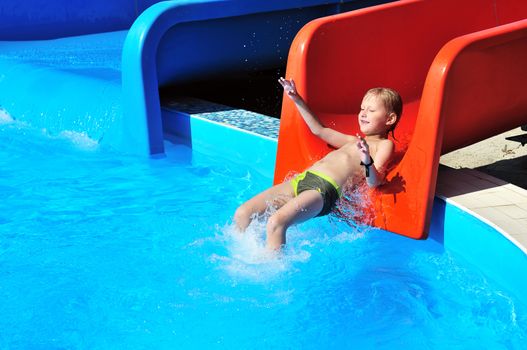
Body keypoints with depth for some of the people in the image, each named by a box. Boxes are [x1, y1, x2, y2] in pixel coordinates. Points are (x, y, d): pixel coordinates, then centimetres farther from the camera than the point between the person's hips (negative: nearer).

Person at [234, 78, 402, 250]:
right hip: (300, 179, 8)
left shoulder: (384, 145, 7)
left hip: (325, 189, -8)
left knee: (275, 222, -33)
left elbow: (374, 182, -8)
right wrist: (297, 99, 38)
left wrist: (367, 161, -30)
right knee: (242, 214, -4)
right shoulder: (353, 141, 29)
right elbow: (320, 131, 40)